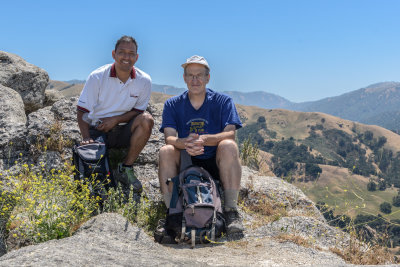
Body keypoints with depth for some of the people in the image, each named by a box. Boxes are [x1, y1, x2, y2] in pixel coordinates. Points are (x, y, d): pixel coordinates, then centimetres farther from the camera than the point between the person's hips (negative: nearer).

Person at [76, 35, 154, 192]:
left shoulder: (144, 81, -7)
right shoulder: (97, 77, -10)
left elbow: (138, 111, 1)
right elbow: (82, 111, -9)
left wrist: (116, 119, -17)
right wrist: (86, 138, -24)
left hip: (122, 131, 2)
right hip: (96, 130, -2)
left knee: (147, 120, -27)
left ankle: (126, 168, -13)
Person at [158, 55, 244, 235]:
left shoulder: (223, 101, 3)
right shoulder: (172, 105, 6)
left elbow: (230, 134, -13)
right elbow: (170, 138, -8)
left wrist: (204, 139, -33)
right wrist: (185, 143, -33)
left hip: (216, 164, -1)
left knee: (228, 146, -29)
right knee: (166, 151, -26)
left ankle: (231, 211, -26)